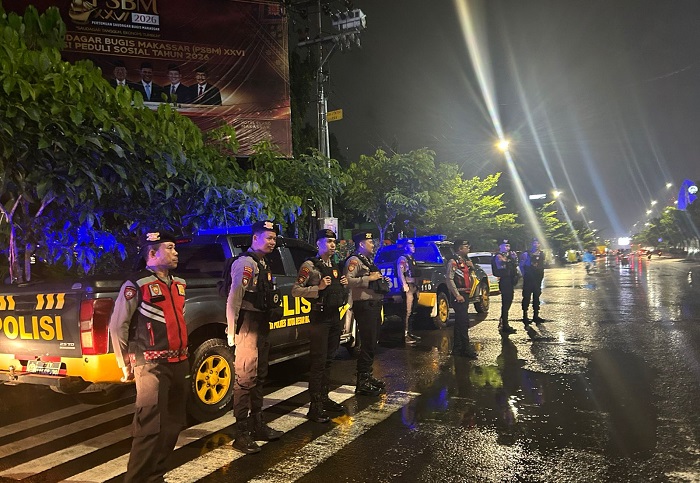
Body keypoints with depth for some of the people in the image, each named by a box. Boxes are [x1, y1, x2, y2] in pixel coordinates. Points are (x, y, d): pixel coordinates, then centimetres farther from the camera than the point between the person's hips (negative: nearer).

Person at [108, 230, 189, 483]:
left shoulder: (179, 284, 14)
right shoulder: (136, 284, -8)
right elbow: (117, 326, -7)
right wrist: (126, 364, -4)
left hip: (179, 363, 8)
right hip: (152, 365, -8)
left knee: (173, 424, 14)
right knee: (150, 427, -7)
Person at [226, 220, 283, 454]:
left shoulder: (263, 264, 16)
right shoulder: (245, 262, -13)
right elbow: (234, 298, -20)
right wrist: (232, 330, -24)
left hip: (262, 325, 10)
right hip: (248, 325, -10)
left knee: (259, 376, 16)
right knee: (246, 378, -7)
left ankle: (257, 425, 28)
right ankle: (242, 434, 0)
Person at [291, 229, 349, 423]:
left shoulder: (335, 266, 15)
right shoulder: (310, 265, -8)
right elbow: (295, 290, -14)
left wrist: (344, 285, 6)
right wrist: (318, 287, -22)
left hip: (335, 316, 7)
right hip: (320, 317, -7)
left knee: (328, 361, 13)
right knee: (319, 362, -7)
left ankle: (324, 398, 23)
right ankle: (315, 407, -2)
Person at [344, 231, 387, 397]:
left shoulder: (368, 261, 22)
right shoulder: (354, 260, -7)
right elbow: (349, 280, -22)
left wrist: (381, 280, 11)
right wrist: (369, 278, -20)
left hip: (374, 305, 10)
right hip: (365, 306, -10)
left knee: (372, 343, 15)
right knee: (367, 344, -10)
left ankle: (368, 376, 25)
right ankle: (362, 383, -5)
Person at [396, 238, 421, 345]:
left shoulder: (412, 259, 22)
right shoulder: (402, 258, -5)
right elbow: (400, 273, -16)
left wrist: (416, 288, 17)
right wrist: (405, 286, -24)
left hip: (414, 287, 9)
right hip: (408, 287, -9)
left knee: (411, 311, 13)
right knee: (407, 311, -12)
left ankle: (410, 333, 20)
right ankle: (405, 336, -12)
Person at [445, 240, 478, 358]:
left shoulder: (464, 260, 17)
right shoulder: (453, 262, -11)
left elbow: (468, 276, 26)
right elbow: (450, 279, -18)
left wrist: (471, 266, 6)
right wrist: (457, 295, -21)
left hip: (465, 294, 10)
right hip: (459, 295, -10)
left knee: (459, 322, 12)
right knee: (464, 322, -11)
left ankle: (457, 348, 18)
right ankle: (466, 348, -9)